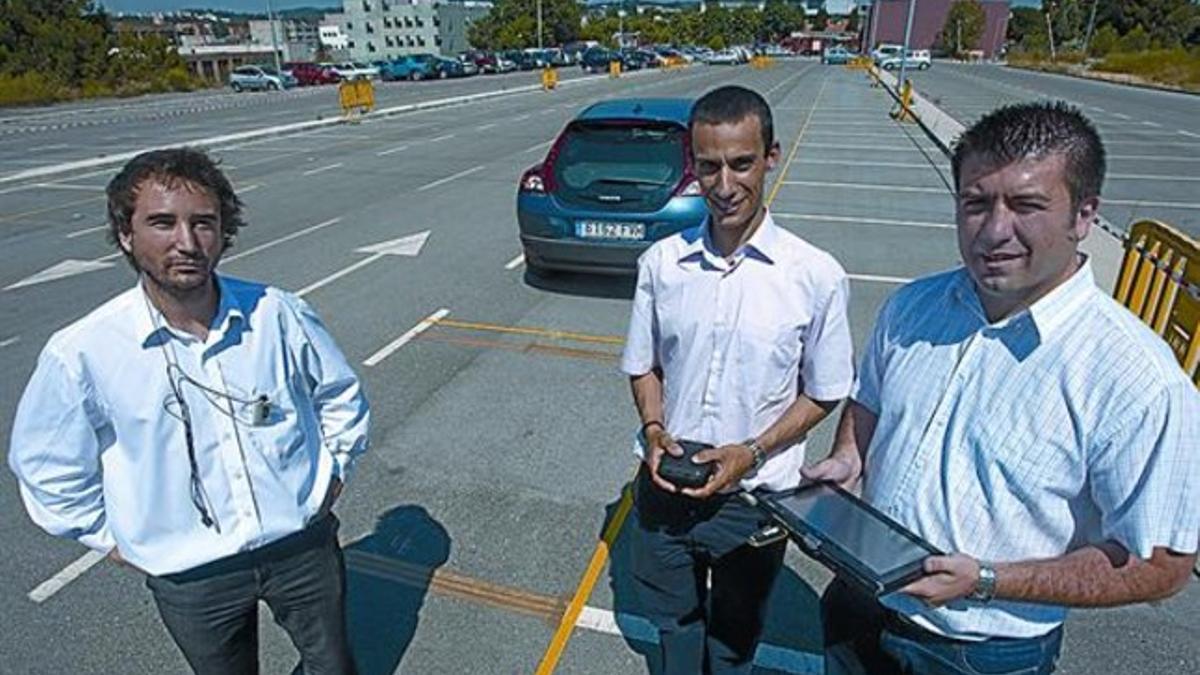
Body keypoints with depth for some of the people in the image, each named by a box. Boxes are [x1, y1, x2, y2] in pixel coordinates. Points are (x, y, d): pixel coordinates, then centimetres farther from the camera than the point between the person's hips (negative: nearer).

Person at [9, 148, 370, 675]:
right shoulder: (82, 353, -16)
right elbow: (45, 465, 2)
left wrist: (333, 471, 4)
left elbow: (340, 394, 5)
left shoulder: (278, 314, -14)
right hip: (190, 574, 0)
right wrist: (111, 539, 2)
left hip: (303, 542, 1)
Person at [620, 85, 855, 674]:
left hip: (754, 495, -2)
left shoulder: (817, 276, -16)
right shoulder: (661, 263, -8)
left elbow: (823, 394, -5)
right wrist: (654, 429, -14)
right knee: (672, 619, 27)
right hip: (665, 487, 2)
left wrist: (752, 452, -18)